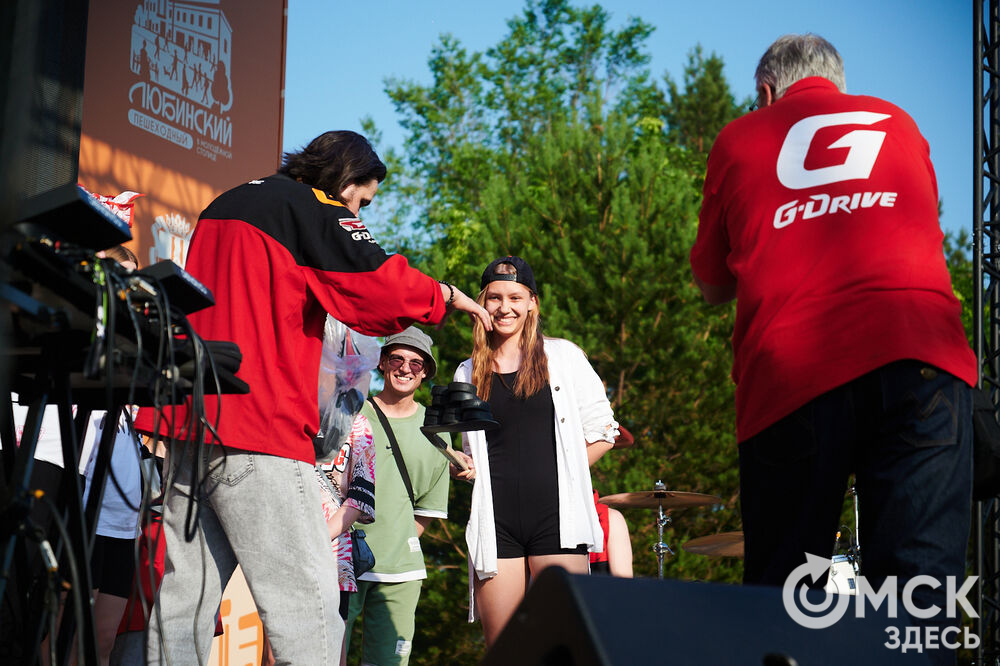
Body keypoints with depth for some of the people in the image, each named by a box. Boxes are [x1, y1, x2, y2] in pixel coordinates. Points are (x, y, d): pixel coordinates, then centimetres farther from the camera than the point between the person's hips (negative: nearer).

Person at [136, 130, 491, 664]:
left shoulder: (221, 206, 23)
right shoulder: (310, 207, -3)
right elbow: (382, 288, -10)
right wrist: (446, 296, 5)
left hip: (188, 421, 9)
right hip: (259, 425, -8)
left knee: (185, 592, 7)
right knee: (307, 599, -10)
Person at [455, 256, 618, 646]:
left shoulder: (562, 357, 7)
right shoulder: (468, 375, 14)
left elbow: (601, 431, 9)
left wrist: (560, 474, 3)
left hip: (555, 516, -2)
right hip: (496, 522, 2)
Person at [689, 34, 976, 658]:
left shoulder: (739, 140, 19)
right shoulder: (898, 123, 25)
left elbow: (713, 285, 26)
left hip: (790, 369, -1)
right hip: (920, 348, 1)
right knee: (918, 590, -7)